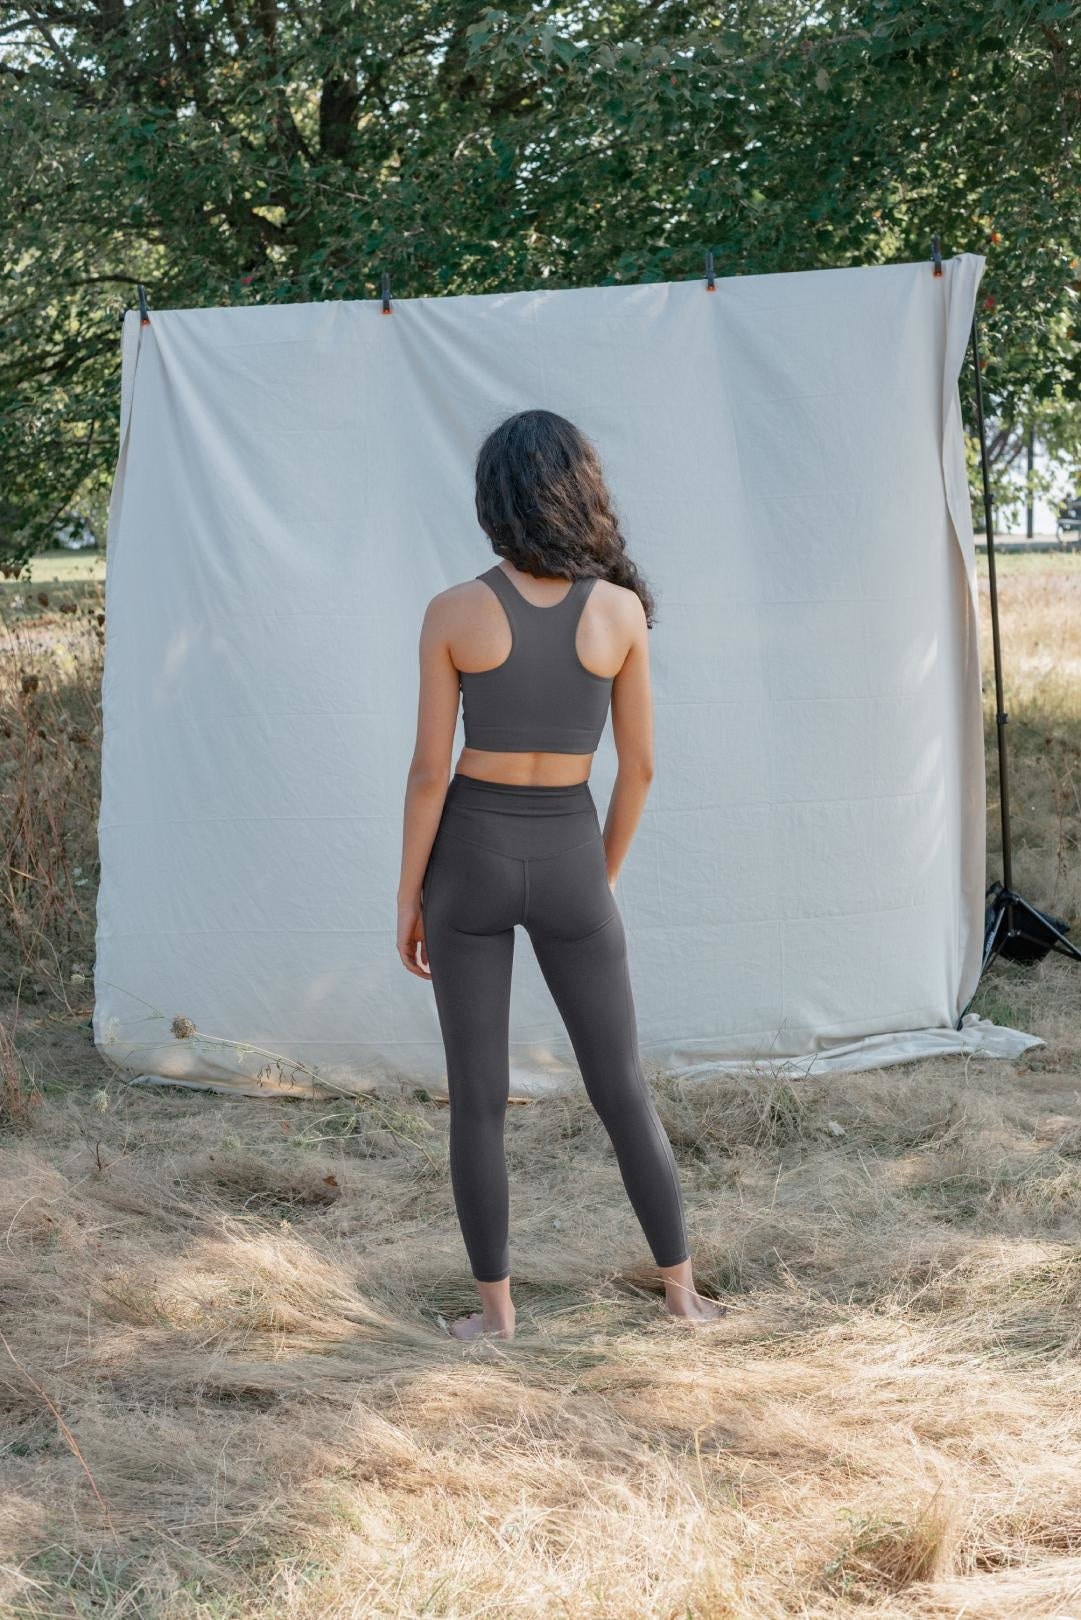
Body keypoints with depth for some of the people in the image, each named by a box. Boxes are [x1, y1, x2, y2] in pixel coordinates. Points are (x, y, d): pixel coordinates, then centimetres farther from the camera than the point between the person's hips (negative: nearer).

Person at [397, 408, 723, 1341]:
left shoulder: (453, 613, -11)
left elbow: (430, 771, -9)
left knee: (478, 1097, 8)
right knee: (622, 1088, 13)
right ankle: (682, 1289, 18)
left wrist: (408, 897, 1)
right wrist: (605, 876, 13)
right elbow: (640, 764, -1)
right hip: (567, 862, 1)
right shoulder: (621, 609, -7)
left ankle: (496, 1305, 12)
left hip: (471, 857, -1)